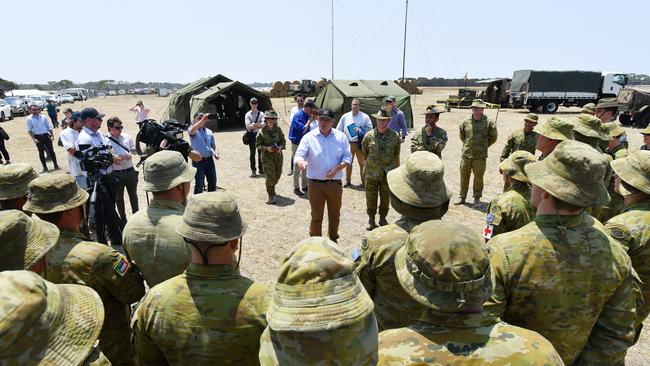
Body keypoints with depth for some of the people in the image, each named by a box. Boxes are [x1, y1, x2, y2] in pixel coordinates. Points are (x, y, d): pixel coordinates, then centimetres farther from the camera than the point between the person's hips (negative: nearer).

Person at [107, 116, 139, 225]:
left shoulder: (126, 137, 1)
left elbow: (134, 148, 12)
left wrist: (130, 154, -8)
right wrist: (123, 157, -22)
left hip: (130, 171, 4)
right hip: (117, 174, -3)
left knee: (133, 194, 18)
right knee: (119, 197, 12)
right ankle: (123, 218, 27)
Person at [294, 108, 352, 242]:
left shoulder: (340, 136, 1)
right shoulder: (309, 137, -5)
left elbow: (347, 157, 3)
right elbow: (298, 156, -12)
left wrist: (337, 168, -15)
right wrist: (300, 162, -37)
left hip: (335, 183, 2)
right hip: (316, 184, -2)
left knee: (335, 216, 17)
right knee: (316, 217, 8)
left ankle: (333, 240, 39)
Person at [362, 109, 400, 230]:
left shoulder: (394, 136, -2)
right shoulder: (369, 136, -3)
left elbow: (396, 155, 7)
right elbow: (364, 152, 11)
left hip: (388, 174, 0)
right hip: (371, 173, 0)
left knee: (385, 198, 13)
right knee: (371, 198, 6)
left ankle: (383, 218, 31)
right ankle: (371, 220, 22)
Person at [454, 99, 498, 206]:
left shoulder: (489, 122, -5)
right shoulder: (466, 122, 2)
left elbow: (493, 137, 7)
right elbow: (461, 135, 19)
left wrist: (484, 146, 8)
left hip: (480, 156, -2)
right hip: (466, 154, 2)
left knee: (478, 177, 6)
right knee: (464, 176, 8)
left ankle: (477, 198, 20)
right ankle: (462, 197, 21)